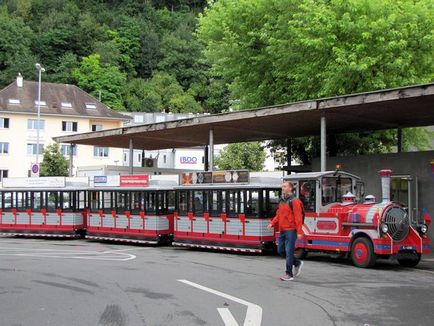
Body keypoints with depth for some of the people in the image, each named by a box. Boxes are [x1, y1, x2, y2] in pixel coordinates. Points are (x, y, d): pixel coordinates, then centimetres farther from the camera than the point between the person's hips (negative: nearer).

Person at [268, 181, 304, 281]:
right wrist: (272, 223, 2)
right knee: (281, 251, 13)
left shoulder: (294, 201, -11)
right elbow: (278, 215, 19)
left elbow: (298, 217, -15)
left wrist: (299, 232, -19)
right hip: (282, 230, 8)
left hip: (290, 230, -8)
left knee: (289, 252, -5)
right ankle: (297, 263, 31)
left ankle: (289, 274, 3)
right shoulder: (282, 201, 14)